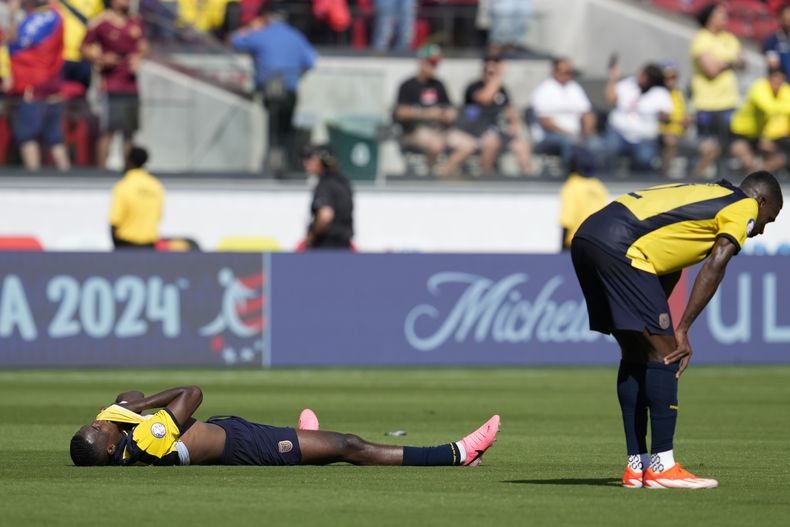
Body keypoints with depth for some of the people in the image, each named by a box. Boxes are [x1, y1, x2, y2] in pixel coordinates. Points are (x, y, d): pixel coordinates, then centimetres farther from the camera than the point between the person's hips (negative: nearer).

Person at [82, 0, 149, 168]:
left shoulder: (136, 22, 11)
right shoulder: (99, 23, -5)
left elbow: (143, 47, 21)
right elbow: (85, 48, 1)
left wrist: (139, 57, -1)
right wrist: (101, 59, -15)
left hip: (131, 84, 6)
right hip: (111, 84, -6)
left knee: (129, 132, 8)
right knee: (108, 130, -11)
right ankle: (102, 168, -9)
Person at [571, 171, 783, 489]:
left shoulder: (707, 195, 31)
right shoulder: (745, 206, 6)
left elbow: (669, 271, 27)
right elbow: (714, 267, -7)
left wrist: (659, 326, 21)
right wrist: (682, 331, -8)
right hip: (620, 246, -9)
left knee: (636, 354, 15)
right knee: (663, 353, -5)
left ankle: (637, 465, 17)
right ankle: (662, 466, -6)